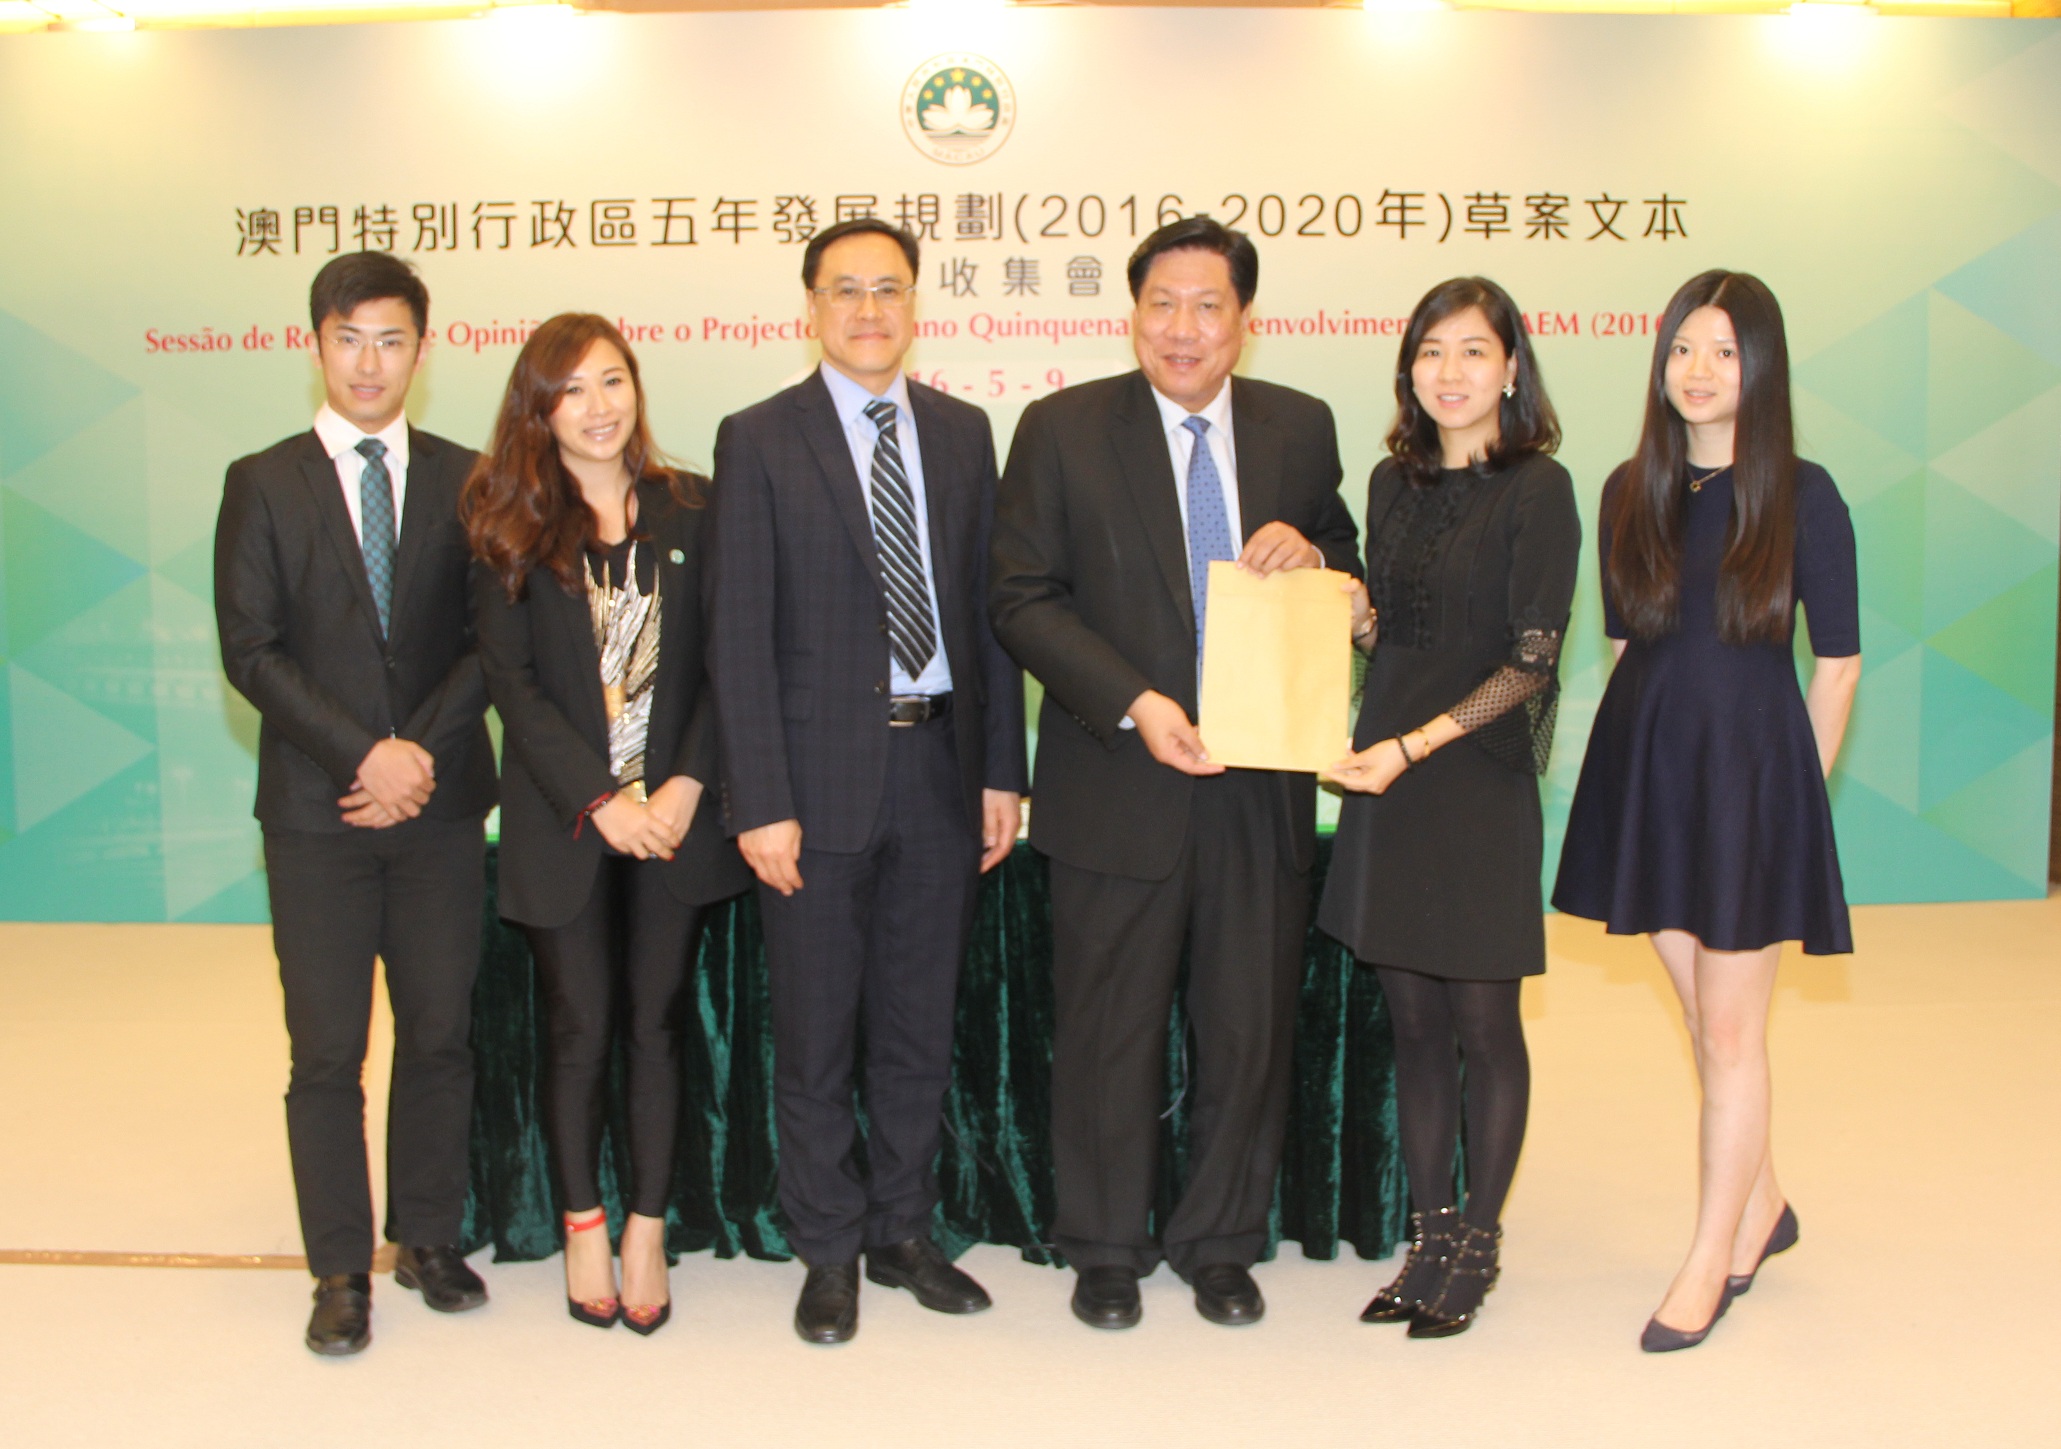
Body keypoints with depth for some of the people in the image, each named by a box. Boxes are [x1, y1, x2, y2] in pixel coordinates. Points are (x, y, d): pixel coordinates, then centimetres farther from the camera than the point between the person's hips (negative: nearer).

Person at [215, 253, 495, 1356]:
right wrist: (362, 756, -13)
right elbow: (250, 652, -3)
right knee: (326, 1051, 3)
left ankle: (429, 1238, 25)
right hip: (314, 811, -1)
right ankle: (340, 1269, 17)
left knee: (440, 1035, 8)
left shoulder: (465, 480, 7)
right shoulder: (262, 483, 4)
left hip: (442, 803, 2)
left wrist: (423, 751, -11)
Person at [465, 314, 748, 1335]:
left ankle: (646, 1234, 20)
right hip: (563, 820, -1)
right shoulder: (511, 525, 0)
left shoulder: (690, 511, 3)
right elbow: (509, 679, -5)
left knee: (655, 1023, 7)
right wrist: (600, 798, -13)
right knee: (577, 1031, 7)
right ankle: (583, 1226, 26)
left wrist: (687, 784, -11)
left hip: (673, 814, 1)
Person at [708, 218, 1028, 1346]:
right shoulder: (759, 439, -3)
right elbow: (741, 634, -7)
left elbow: (988, 607, 8)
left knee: (920, 1027, 14)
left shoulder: (963, 432, 8)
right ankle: (828, 1254, 25)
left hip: (940, 765, 3)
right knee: (814, 1034, 8)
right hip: (822, 772, -3)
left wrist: (1001, 770, 3)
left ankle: (903, 1233, 30)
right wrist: (761, 803, -12)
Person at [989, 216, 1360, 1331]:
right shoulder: (1062, 430, -1)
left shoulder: (1301, 429, 8)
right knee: (1109, 1030, 8)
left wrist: (1311, 554, -9)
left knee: (1250, 1029, 11)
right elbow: (1022, 600, -5)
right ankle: (1106, 1248, 29)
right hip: (1118, 784, -2)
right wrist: (1135, 706, -16)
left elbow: (1349, 587, 16)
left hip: (1263, 789, 3)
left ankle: (1221, 1245, 31)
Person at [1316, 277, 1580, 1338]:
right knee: (1412, 1023, 11)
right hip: (1386, 780, 6)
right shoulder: (1394, 483, 11)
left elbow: (1532, 659, -12)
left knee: (1483, 1023, 4)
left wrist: (1415, 745, -18)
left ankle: (1477, 1248, 19)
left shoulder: (1537, 490, -7)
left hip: (1481, 780, -6)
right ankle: (1428, 1241, 23)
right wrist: (1345, 607, -4)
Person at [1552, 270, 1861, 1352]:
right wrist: (1658, 742, 5)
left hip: (1752, 772, -4)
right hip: (1646, 766, 4)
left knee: (1730, 1028, 2)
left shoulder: (1801, 495, -6)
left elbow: (1836, 662, -2)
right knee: (1702, 1017, 14)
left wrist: (1798, 785, -1)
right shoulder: (1631, 491, 4)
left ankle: (1708, 1261, 14)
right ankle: (1760, 1202, 35)